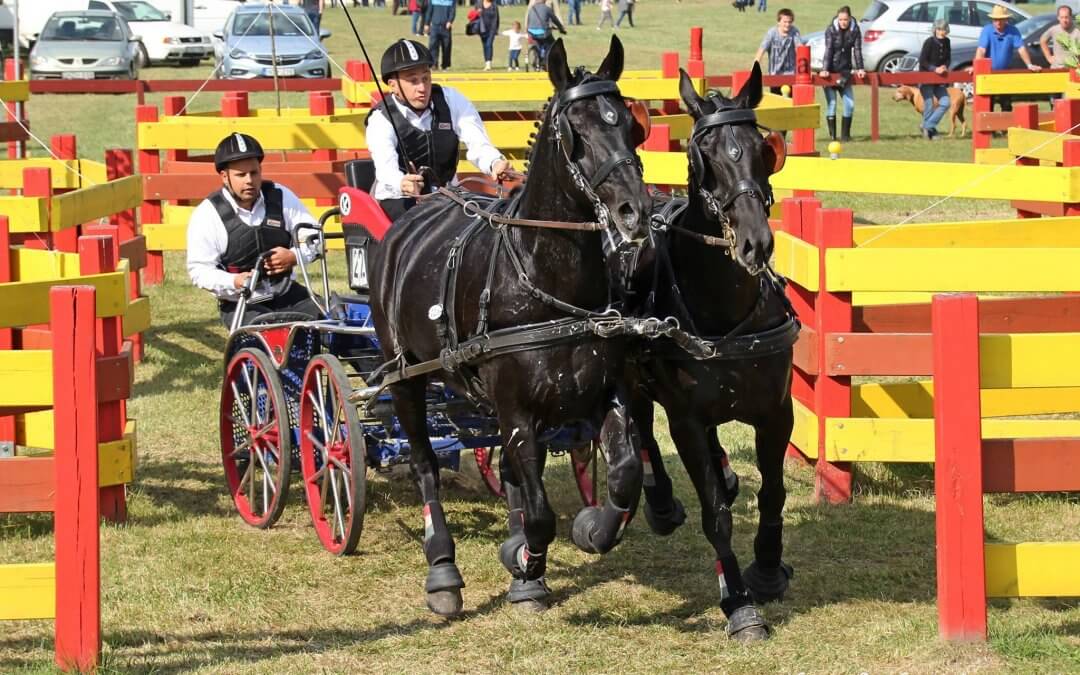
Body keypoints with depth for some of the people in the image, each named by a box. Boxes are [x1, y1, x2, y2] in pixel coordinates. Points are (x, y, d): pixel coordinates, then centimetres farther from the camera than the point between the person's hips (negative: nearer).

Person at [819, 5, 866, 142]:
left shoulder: (855, 30, -5)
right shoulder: (831, 30, -13)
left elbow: (857, 50, -4)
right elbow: (828, 50, -19)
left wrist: (859, 69, -11)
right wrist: (824, 69, -28)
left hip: (845, 71, 3)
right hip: (830, 72, -3)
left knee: (850, 103, -1)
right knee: (831, 103, -6)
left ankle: (845, 134, 7)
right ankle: (832, 135, 0)